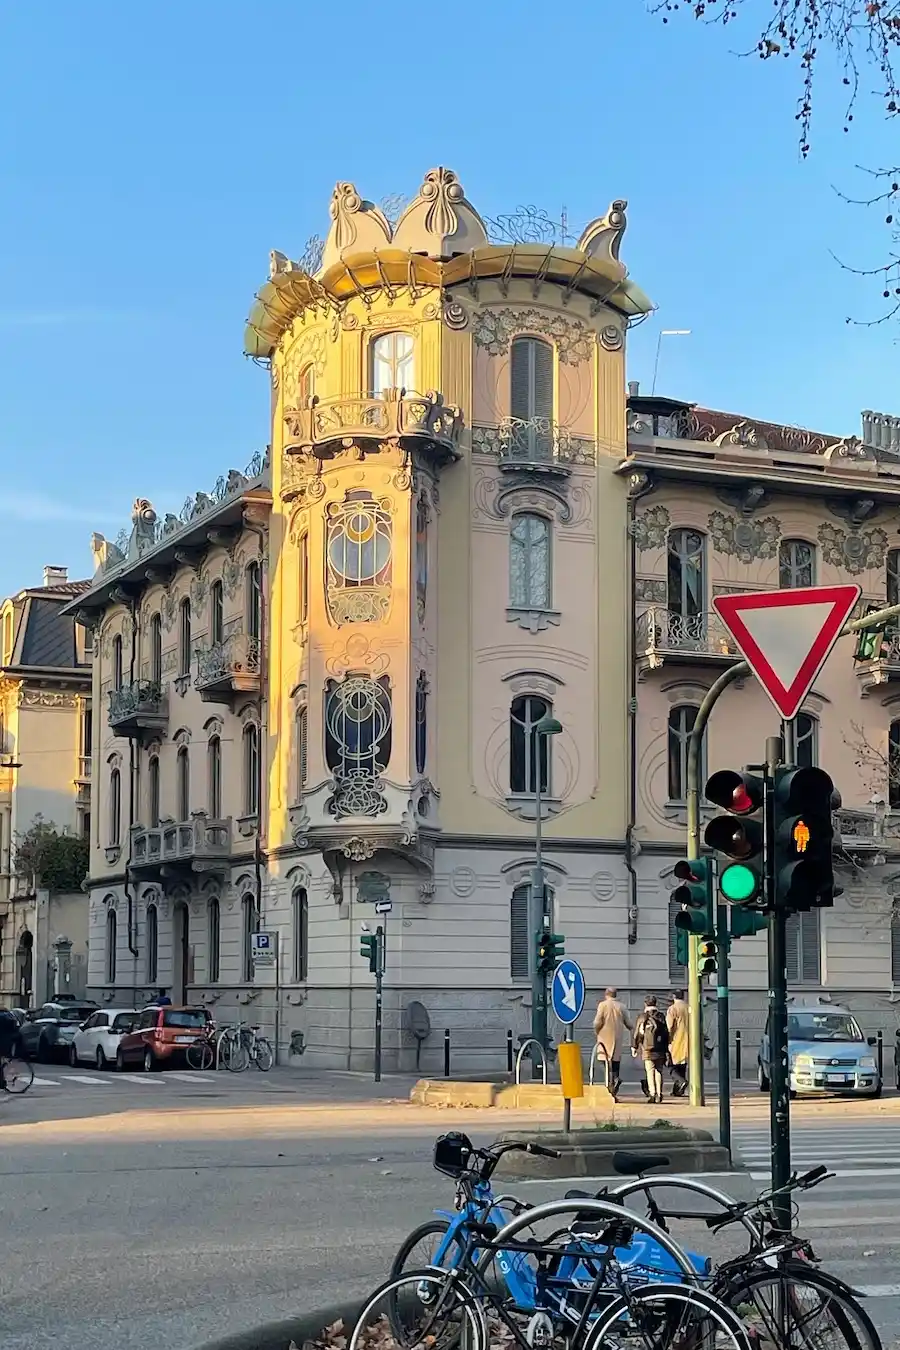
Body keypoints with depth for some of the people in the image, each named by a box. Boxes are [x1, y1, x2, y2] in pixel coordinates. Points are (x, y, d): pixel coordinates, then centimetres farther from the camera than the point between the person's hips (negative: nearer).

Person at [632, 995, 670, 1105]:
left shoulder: (642, 1017, 0)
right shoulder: (661, 1017, 7)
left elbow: (637, 1034, 1)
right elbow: (666, 1034, 8)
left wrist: (634, 1047, 10)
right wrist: (666, 1050, 13)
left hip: (647, 1048, -2)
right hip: (660, 1049, 2)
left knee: (650, 1071, -2)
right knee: (658, 1071, 7)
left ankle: (652, 1093, -13)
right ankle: (659, 1095, 3)